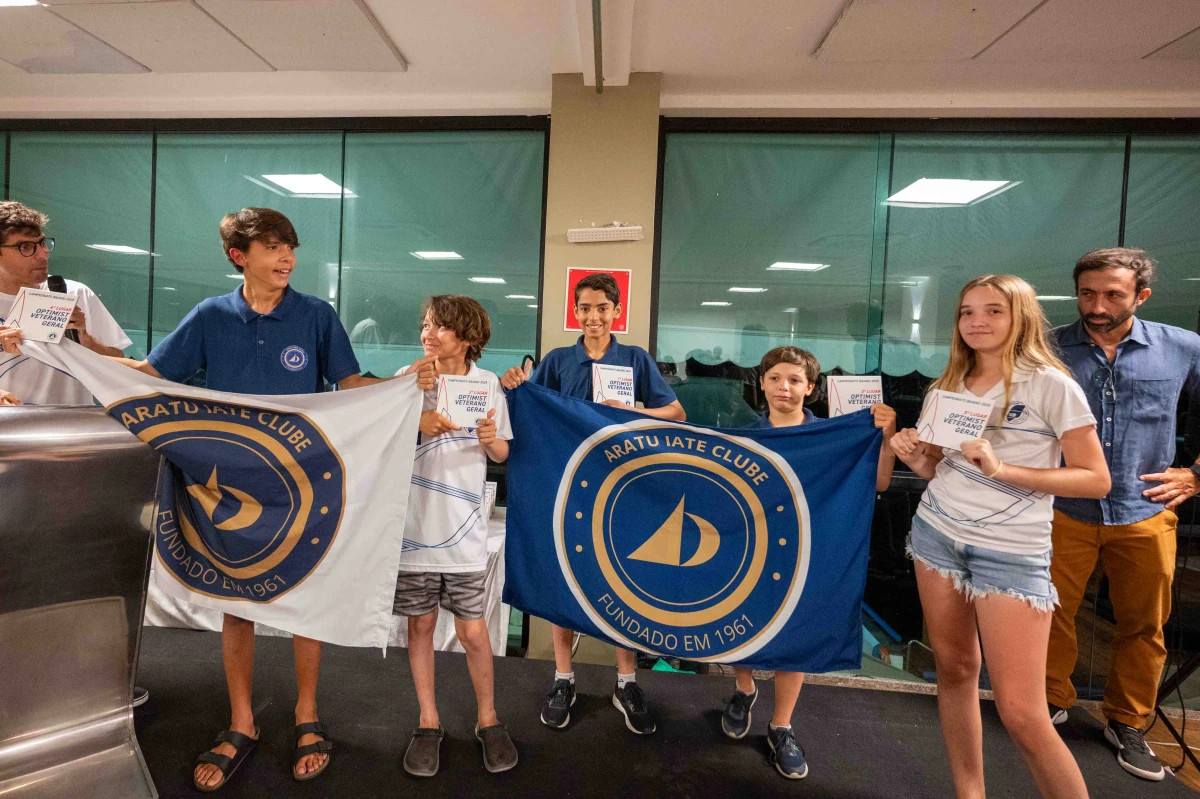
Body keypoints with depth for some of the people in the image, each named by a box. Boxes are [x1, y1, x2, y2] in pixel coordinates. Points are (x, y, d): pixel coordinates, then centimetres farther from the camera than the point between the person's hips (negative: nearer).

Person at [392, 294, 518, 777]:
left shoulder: (487, 383, 0)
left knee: (473, 631, 6)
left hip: (464, 529, 0)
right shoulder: (407, 379, -2)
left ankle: (488, 720, 29)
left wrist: (490, 439, -15)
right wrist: (418, 424, -19)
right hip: (415, 524, 1)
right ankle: (429, 723, 32)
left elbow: (502, 454, 6)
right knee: (421, 625, 13)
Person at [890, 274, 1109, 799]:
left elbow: (1096, 480, -9)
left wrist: (1003, 469, -22)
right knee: (954, 668, 12)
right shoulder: (946, 388, 8)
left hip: (1012, 551, -4)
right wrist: (914, 457, -8)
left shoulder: (1051, 384, -8)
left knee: (1020, 712, -5)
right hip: (937, 534, 5)